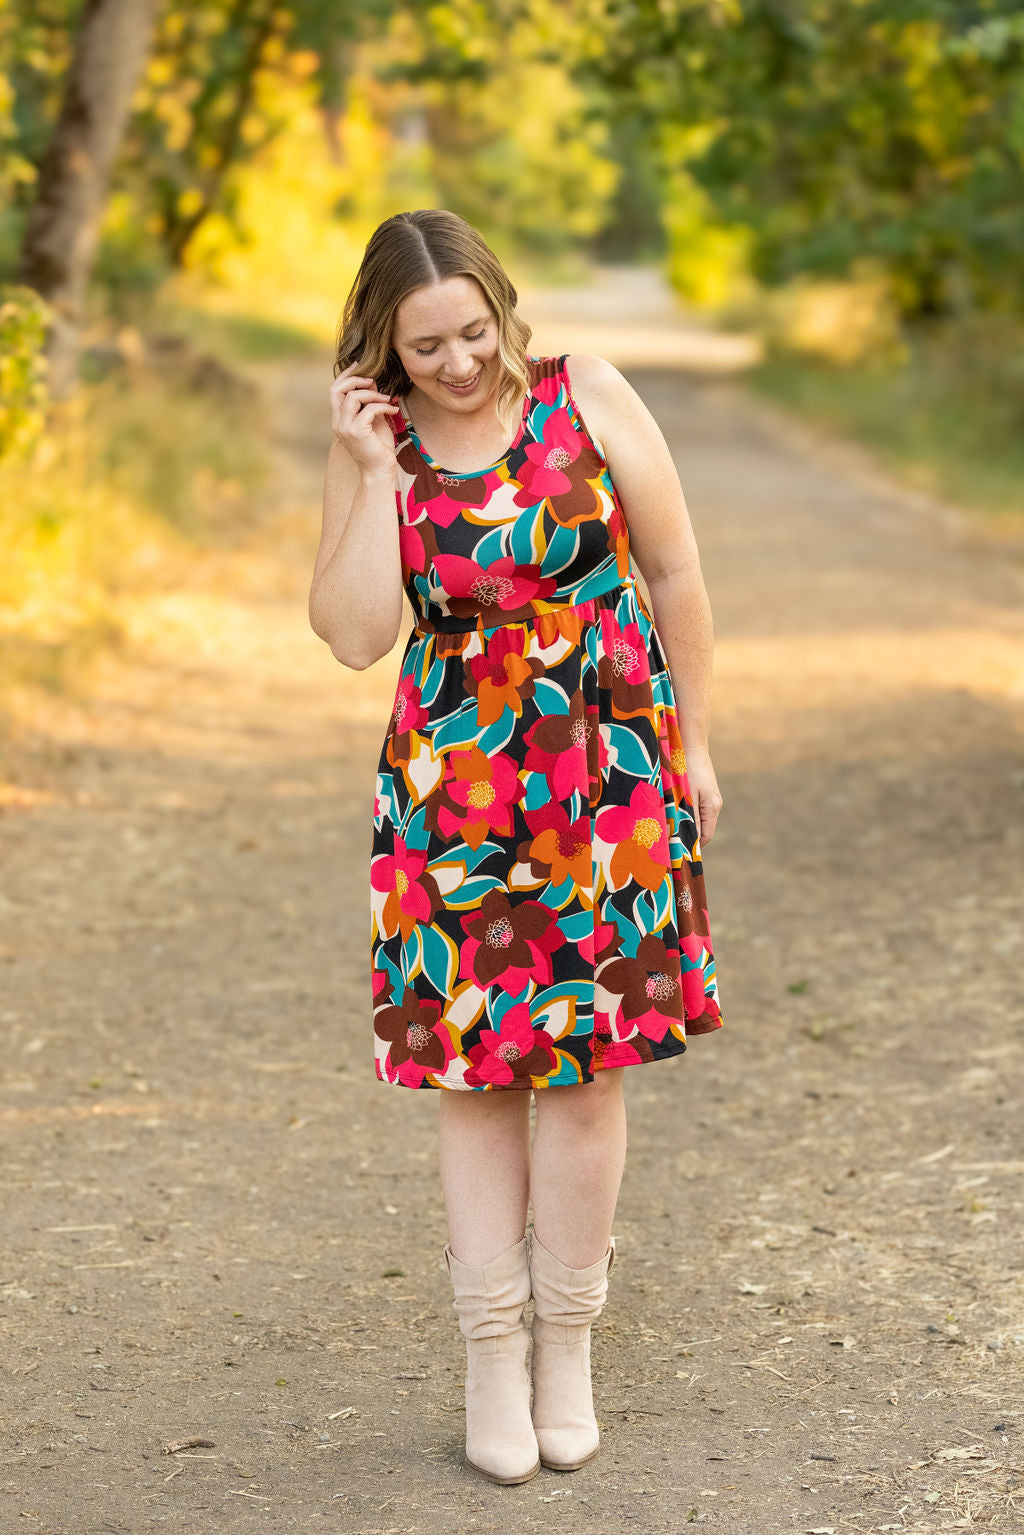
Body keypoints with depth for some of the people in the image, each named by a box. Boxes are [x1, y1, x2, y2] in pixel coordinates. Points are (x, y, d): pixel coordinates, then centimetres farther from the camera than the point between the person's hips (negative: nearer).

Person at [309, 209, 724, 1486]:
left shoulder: (585, 397, -4)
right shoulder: (374, 449, 1)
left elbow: (676, 575, 2)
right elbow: (354, 634, -10)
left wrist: (691, 747, 5)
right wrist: (372, 471, -13)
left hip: (606, 772, -1)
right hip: (454, 785, 1)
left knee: (580, 1066, 0)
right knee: (475, 1066, 2)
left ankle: (567, 1350, 16)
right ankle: (492, 1358, 14)